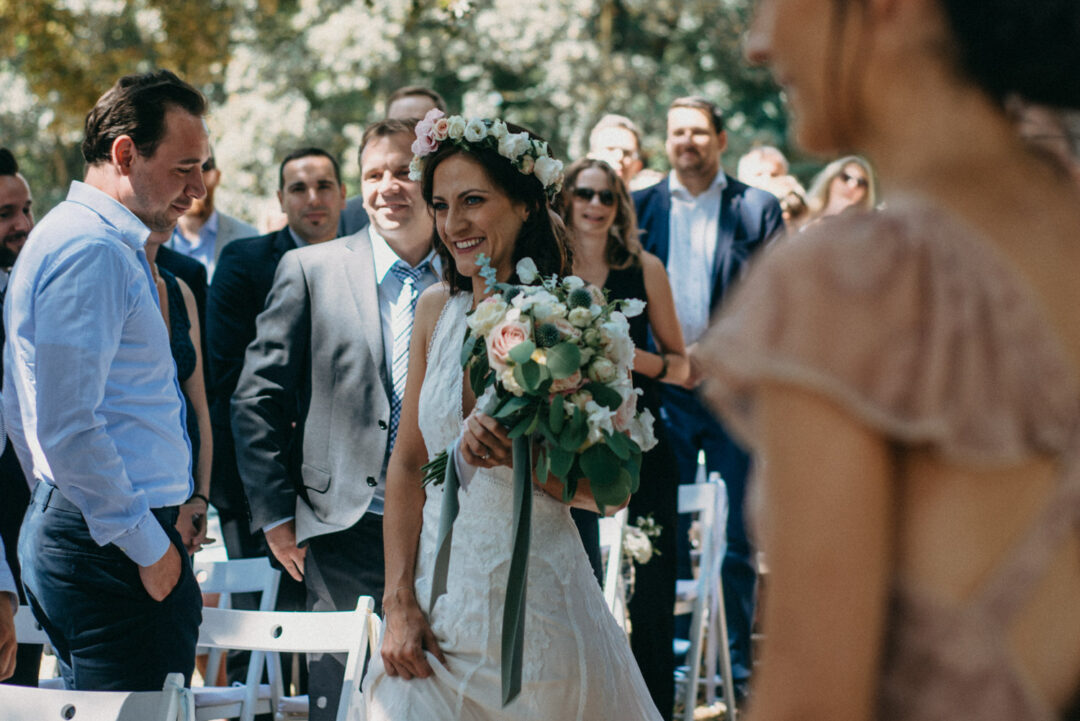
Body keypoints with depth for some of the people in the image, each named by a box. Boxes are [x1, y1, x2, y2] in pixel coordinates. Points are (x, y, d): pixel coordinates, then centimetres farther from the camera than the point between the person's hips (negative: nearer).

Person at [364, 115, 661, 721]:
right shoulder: (437, 310, 4)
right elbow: (408, 465, 6)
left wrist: (517, 453, -24)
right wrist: (400, 603, -1)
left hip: (534, 605, -4)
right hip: (437, 599, 4)